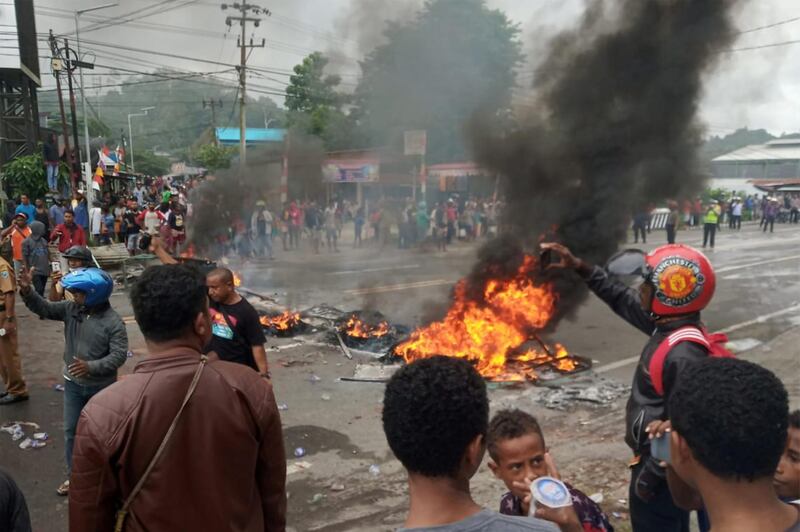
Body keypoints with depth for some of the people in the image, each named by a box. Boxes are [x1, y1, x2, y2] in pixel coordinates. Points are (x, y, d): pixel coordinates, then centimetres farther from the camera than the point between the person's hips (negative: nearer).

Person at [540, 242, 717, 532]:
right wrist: (579, 267, 8)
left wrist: (651, 474, -20)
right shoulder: (668, 326, -3)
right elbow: (623, 299, 10)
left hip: (661, 466, -9)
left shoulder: (684, 354, -31)